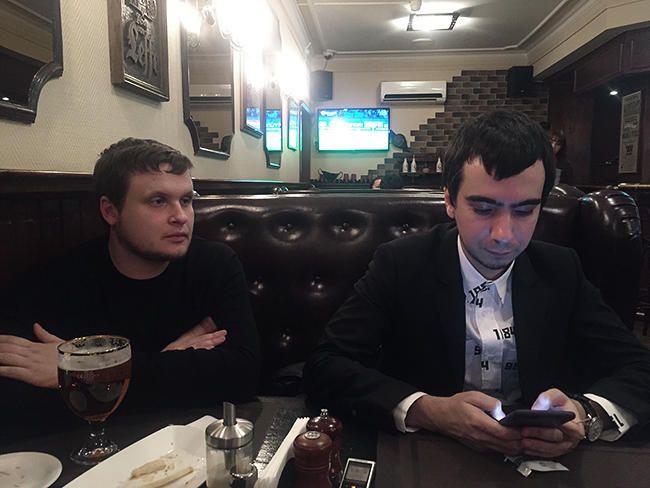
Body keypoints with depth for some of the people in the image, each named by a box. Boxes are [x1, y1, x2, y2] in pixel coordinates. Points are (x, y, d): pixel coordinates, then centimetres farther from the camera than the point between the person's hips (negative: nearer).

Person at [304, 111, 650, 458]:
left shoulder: (561, 272, -2)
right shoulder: (400, 265, -12)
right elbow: (324, 368, -17)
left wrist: (587, 414, -21)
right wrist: (429, 411, -30)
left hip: (538, 460, 3)